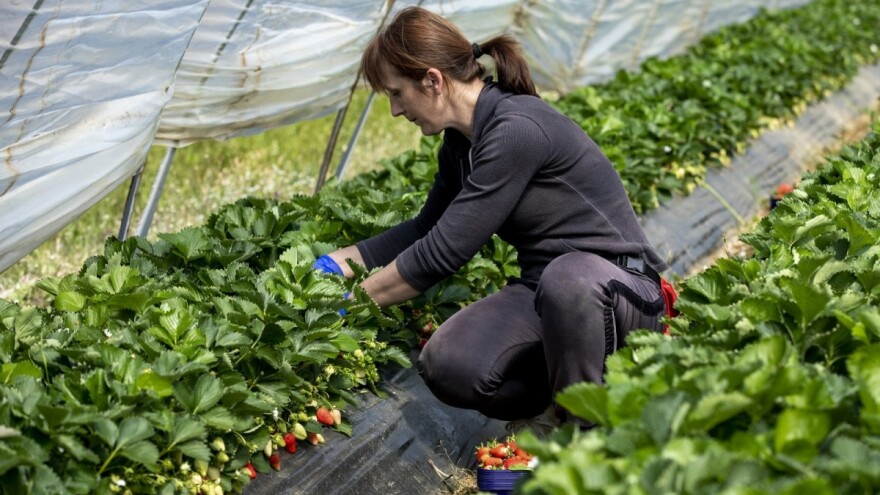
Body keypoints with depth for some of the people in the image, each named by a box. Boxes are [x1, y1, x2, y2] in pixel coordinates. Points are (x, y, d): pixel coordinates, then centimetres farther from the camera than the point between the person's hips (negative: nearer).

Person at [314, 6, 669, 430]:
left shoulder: (517, 129, -22)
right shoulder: (461, 144, 6)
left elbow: (445, 250, -20)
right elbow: (428, 227, 24)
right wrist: (340, 262, 16)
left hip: (617, 286, -6)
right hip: (544, 291, 7)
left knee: (568, 277, -43)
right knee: (447, 366, -22)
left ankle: (583, 427, -18)